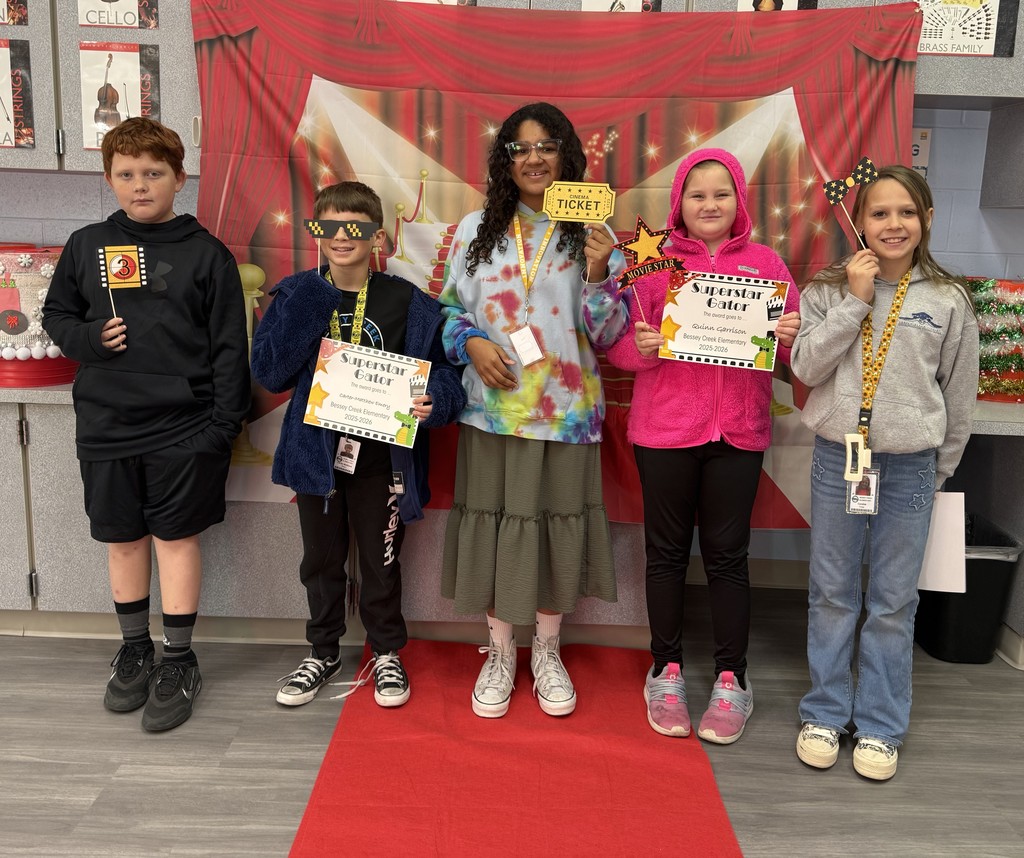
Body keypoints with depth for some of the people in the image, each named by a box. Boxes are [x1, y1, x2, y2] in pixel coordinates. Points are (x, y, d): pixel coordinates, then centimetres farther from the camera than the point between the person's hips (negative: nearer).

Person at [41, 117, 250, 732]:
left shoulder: (206, 254, -2)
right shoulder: (87, 246, 7)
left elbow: (229, 346, -3)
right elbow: (56, 315, 16)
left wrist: (224, 424, -9)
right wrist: (89, 338, -7)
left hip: (183, 427, -3)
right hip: (107, 426, 3)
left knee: (177, 537, 4)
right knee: (123, 539, 13)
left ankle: (180, 661, 17)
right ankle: (135, 650, 31)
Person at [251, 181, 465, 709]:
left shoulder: (407, 303, -7)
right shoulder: (298, 296, -2)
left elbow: (440, 372, -4)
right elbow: (268, 373, -11)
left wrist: (431, 402, -27)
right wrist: (312, 308, -19)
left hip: (380, 457, -2)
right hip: (315, 451, 2)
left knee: (380, 560, 14)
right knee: (321, 560, 17)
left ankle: (386, 653, 35)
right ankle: (323, 652, 38)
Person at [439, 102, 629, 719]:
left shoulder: (593, 235, 2)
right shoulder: (475, 230, 6)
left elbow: (608, 335, -1)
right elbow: (450, 308, 10)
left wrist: (597, 274, -16)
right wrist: (471, 342, -10)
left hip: (565, 413, 0)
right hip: (493, 409, 1)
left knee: (557, 524, 7)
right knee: (494, 523, 6)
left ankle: (548, 651, 28)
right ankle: (500, 652, 26)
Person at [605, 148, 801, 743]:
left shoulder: (767, 263, 7)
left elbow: (795, 347, 9)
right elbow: (618, 343, 1)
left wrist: (791, 337, -13)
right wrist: (642, 346, -20)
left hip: (738, 432, 1)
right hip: (664, 429, 0)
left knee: (727, 555, 7)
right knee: (668, 552, 9)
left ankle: (733, 680, 21)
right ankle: (667, 672, 24)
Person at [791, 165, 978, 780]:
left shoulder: (949, 301, 0)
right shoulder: (829, 290, 1)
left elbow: (959, 398, 6)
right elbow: (806, 367, -10)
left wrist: (938, 472, 10)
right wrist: (856, 301, -13)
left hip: (909, 467, 0)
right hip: (837, 457, 1)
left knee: (894, 602, 7)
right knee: (832, 594, 10)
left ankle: (881, 727, 22)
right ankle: (826, 714, 25)